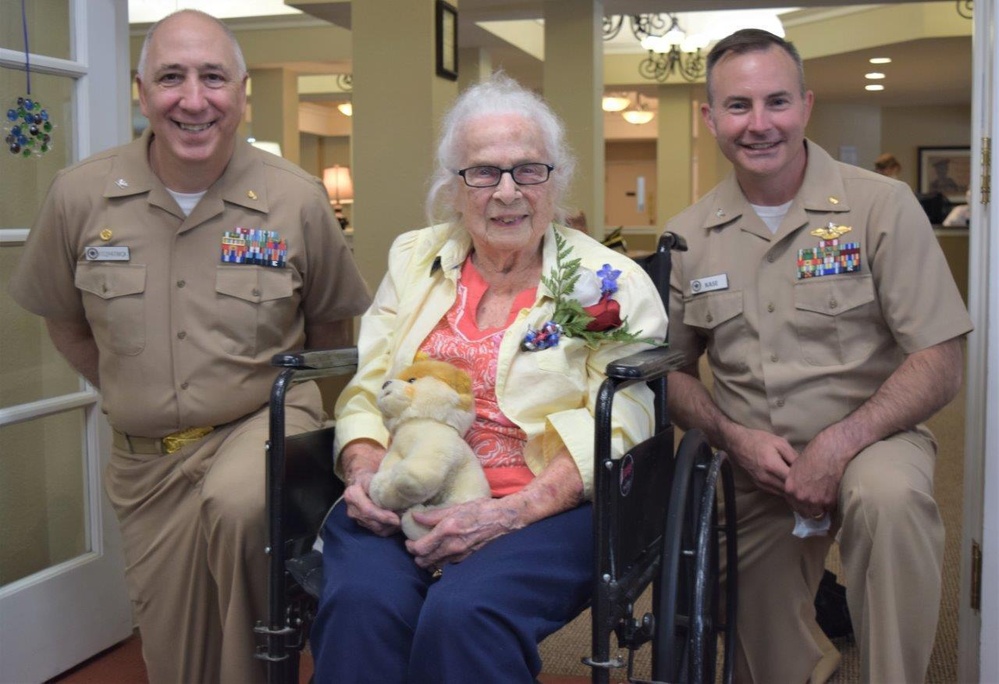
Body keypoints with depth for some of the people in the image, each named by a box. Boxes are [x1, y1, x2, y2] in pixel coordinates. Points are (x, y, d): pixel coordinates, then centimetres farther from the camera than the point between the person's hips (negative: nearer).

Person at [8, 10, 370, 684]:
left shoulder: (298, 199, -9)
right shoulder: (80, 196, -5)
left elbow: (331, 323, 7)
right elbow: (65, 322, 12)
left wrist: (286, 392, 5)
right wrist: (128, 395, 11)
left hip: (265, 424, -2)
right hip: (146, 458, 3)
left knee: (235, 505, -37)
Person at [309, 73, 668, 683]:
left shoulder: (612, 283, 4)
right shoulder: (414, 259, 17)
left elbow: (617, 429, -5)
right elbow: (365, 392, 14)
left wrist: (508, 514, -19)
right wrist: (363, 473, -8)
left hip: (545, 508, -2)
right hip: (402, 502, 3)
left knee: (463, 612, -33)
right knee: (361, 602, -30)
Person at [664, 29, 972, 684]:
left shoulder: (882, 205, -8)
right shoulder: (688, 236, 2)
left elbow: (940, 362, -10)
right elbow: (672, 369, 9)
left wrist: (839, 444, -23)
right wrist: (734, 436, -10)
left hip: (869, 438, -3)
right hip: (752, 467, 3)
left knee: (889, 495, -37)